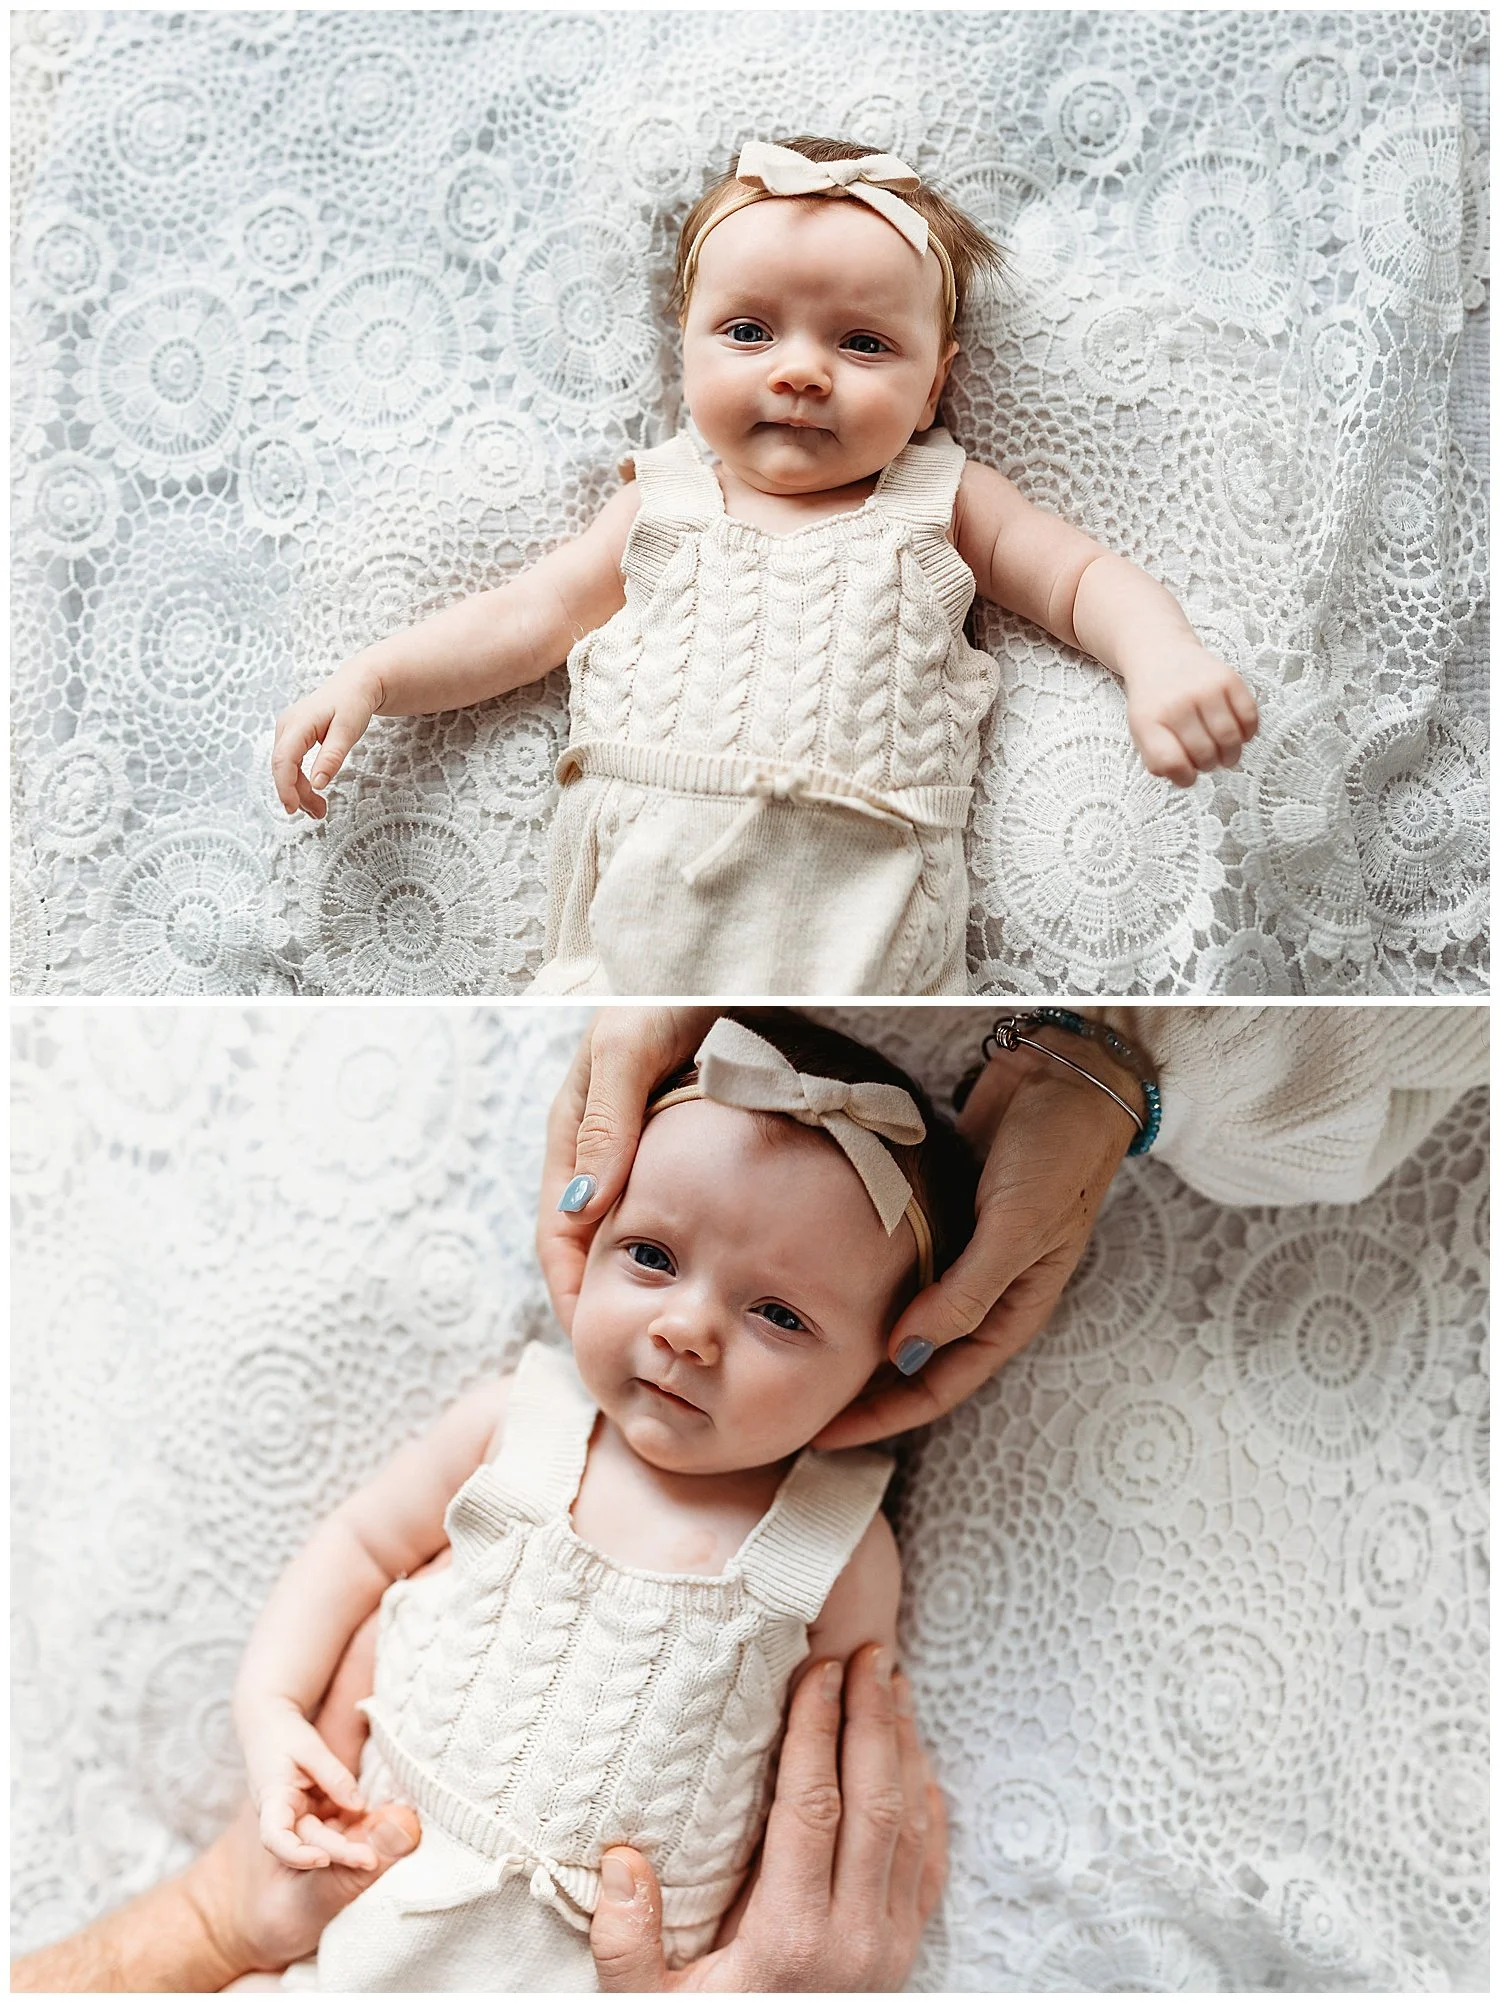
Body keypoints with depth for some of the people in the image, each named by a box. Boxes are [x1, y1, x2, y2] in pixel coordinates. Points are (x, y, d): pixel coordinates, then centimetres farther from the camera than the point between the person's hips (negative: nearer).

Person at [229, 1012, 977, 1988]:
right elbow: (361, 1543, 8)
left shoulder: (839, 1551, -9)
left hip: (601, 1954, 0)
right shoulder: (518, 1422, -4)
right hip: (386, 1857, 1)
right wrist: (269, 1707, -2)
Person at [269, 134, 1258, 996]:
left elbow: (1085, 577, 12)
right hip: (640, 906, 1)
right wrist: (370, 679, 7)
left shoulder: (943, 502, 12)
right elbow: (529, 615, 18)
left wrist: (1164, 658, -10)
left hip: (858, 934, -1)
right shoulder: (664, 504, 15)